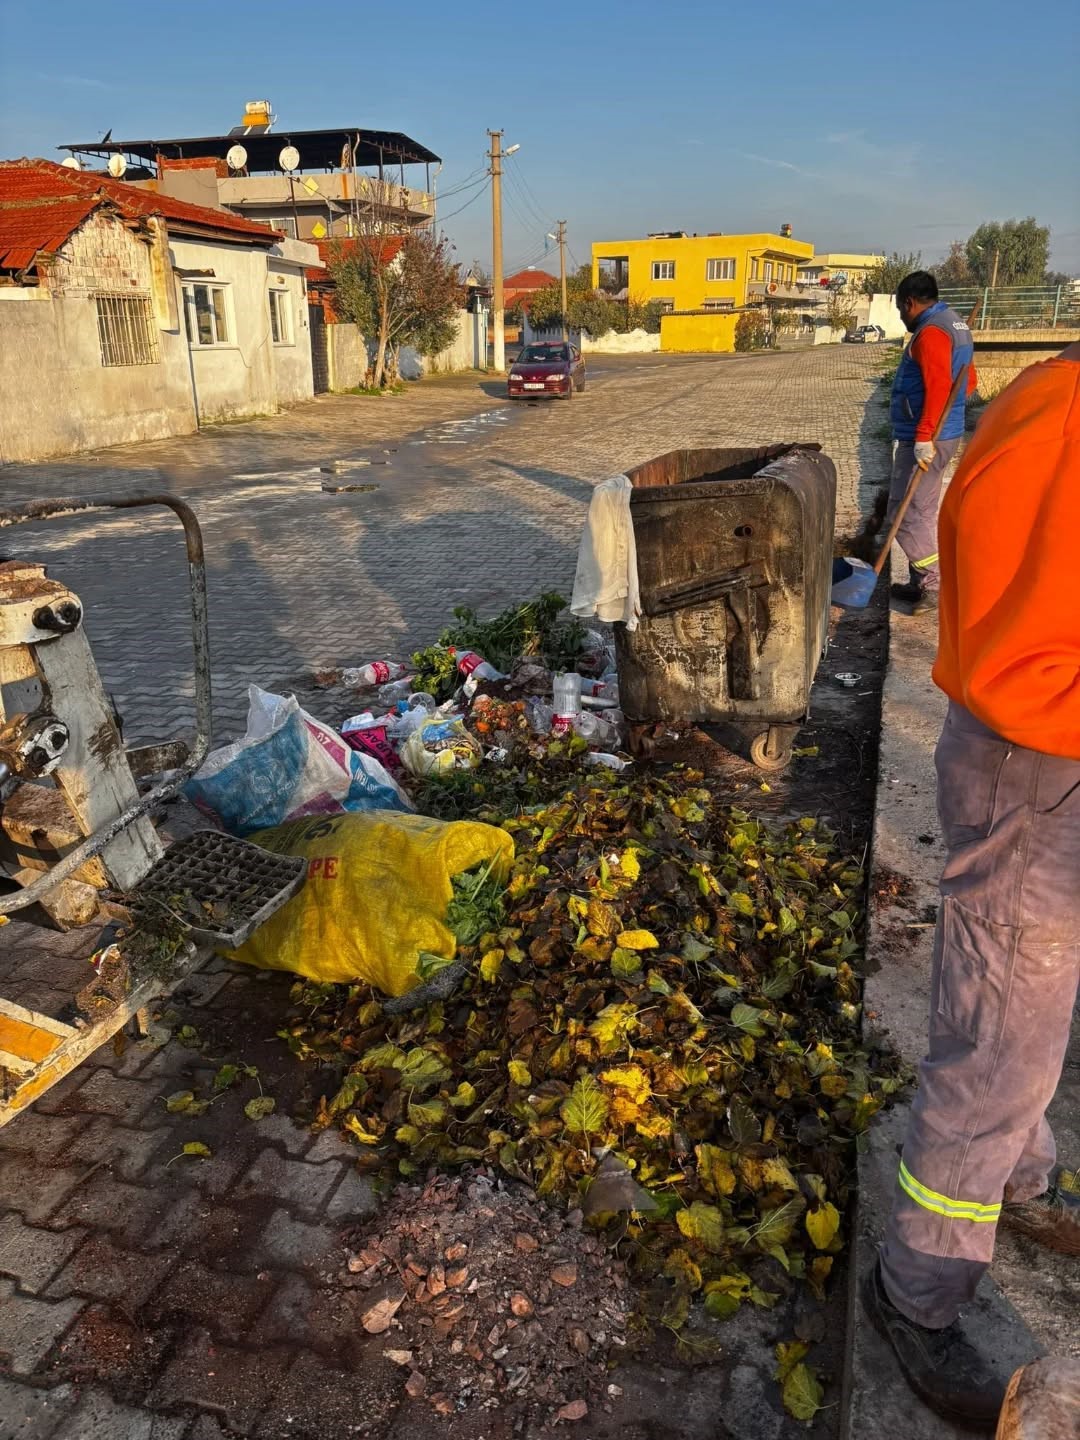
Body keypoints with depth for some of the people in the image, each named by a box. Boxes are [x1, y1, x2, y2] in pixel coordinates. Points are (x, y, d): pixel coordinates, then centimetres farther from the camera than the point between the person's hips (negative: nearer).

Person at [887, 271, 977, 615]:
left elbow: (939, 388, -26)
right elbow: (968, 380, 22)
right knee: (921, 513, 17)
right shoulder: (955, 324, 17)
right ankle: (921, 583, 24)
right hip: (945, 434, 10)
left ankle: (935, 587, -6)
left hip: (926, 441, -10)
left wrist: (924, 437, -28)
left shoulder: (931, 331, -15)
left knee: (905, 516, -8)